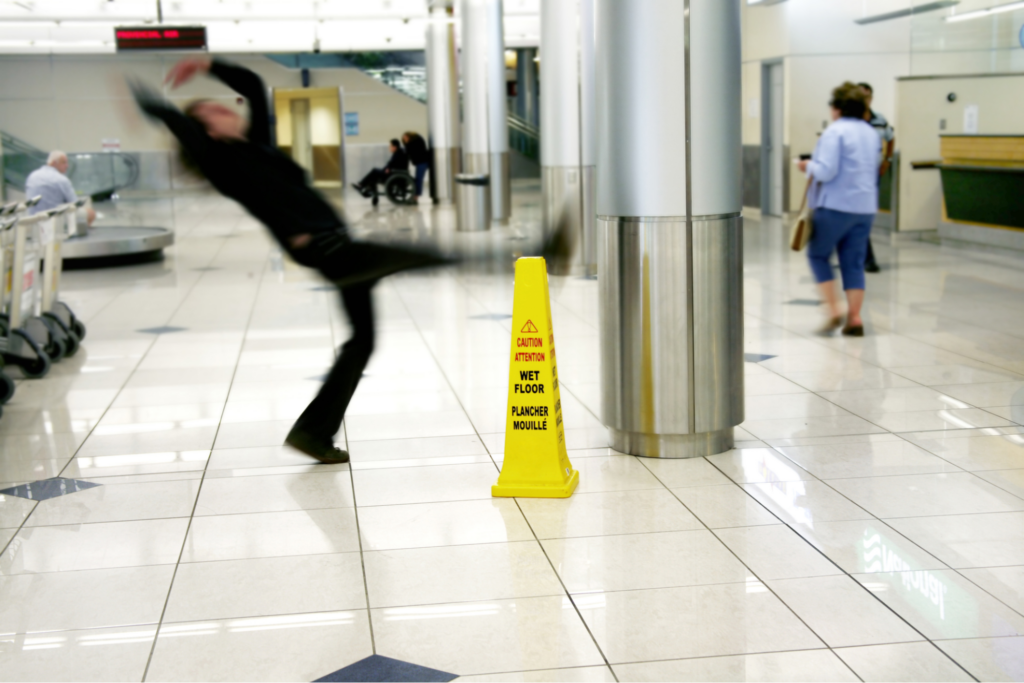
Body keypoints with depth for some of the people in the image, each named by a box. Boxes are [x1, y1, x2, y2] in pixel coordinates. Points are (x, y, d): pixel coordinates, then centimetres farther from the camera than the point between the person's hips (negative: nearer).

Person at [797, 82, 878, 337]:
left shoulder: (835, 131, -12)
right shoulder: (871, 133, 13)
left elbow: (826, 171, -18)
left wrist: (809, 166, 1)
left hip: (836, 206, -7)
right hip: (865, 206, 7)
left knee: (818, 255, 9)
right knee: (854, 263, 9)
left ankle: (833, 310, -1)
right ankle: (854, 318, 6)